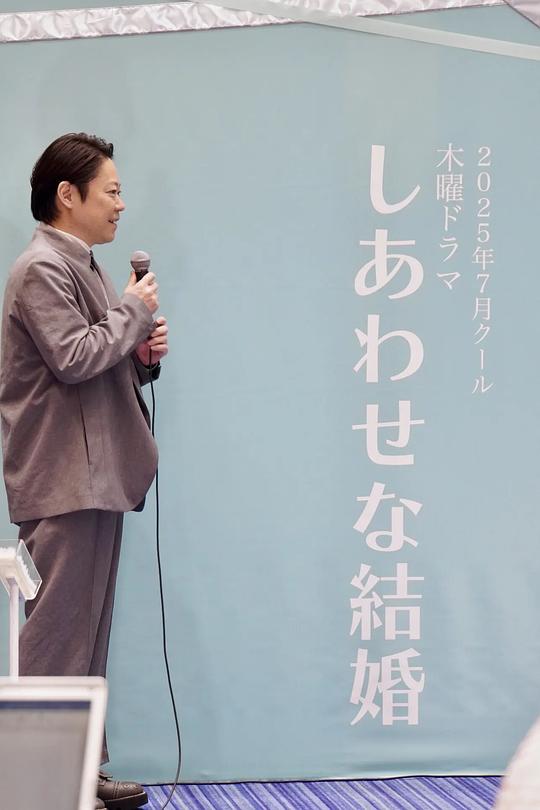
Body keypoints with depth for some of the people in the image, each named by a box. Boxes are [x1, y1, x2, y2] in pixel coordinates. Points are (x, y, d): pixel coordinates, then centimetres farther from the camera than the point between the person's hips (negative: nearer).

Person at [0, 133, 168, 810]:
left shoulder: (81, 268, 20)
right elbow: (73, 358, -21)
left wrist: (144, 355, 6)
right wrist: (134, 309, -9)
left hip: (96, 477, 10)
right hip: (63, 482, -10)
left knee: (87, 631, 12)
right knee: (57, 633, -7)